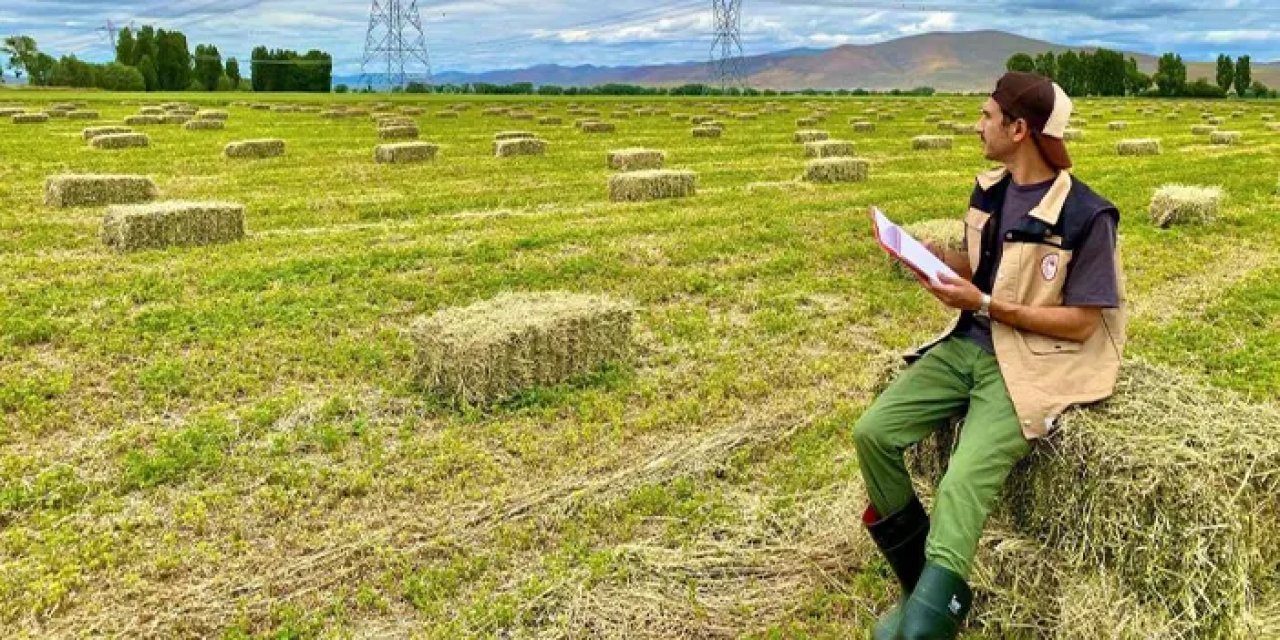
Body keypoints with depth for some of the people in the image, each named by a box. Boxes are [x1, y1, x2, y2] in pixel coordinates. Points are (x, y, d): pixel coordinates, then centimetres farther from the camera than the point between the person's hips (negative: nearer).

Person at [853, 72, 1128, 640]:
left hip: (1030, 367, -7)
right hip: (968, 346, 8)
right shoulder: (989, 189, 7)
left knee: (960, 488, -26)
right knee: (872, 432, -8)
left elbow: (1080, 324, -15)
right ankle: (923, 591, 7)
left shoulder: (1085, 215, -16)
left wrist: (984, 304, -20)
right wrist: (934, 257, -3)